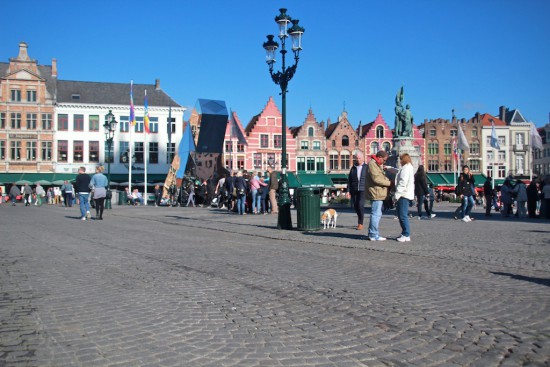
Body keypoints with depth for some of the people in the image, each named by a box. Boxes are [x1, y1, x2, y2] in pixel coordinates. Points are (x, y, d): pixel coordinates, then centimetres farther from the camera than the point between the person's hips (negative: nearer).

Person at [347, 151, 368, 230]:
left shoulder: (366, 167, 5)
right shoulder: (353, 168, 13)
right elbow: (349, 180, 10)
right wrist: (348, 191, 3)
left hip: (363, 190, -3)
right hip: (354, 190, 4)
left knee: (360, 205, -14)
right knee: (355, 206, 5)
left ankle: (360, 223, -4)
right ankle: (360, 220, 27)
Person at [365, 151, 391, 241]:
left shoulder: (378, 164, 21)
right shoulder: (372, 164, -13)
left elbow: (381, 176, 22)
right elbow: (376, 178, -19)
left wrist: (388, 180, 3)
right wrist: (389, 183, -12)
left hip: (378, 193, 11)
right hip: (375, 193, -11)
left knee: (377, 213, 16)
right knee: (376, 214, -8)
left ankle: (372, 233, 23)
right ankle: (374, 235, -4)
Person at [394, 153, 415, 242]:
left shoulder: (406, 168, -11)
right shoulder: (409, 168, 20)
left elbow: (403, 182, -19)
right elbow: (398, 171, 39)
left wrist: (397, 194, -19)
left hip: (404, 195, -10)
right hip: (405, 195, 10)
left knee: (403, 215, -9)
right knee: (401, 215, 14)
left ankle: (406, 235, -8)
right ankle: (405, 233, 18)